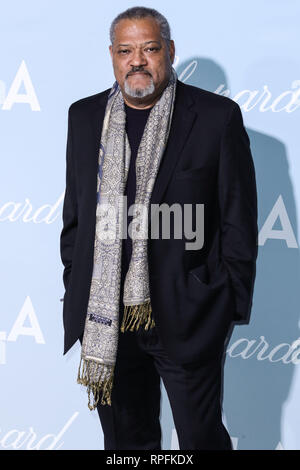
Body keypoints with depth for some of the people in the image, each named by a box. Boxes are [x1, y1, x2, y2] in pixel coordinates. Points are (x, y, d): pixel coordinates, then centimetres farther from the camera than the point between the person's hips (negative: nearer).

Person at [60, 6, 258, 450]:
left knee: (202, 436, 10)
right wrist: (74, 289, 11)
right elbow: (75, 211, 13)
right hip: (105, 317, 4)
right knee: (126, 437, 18)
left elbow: (239, 221, -4)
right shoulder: (84, 116, 7)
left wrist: (234, 303, -5)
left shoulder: (218, 116, -5)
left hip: (187, 315, -3)